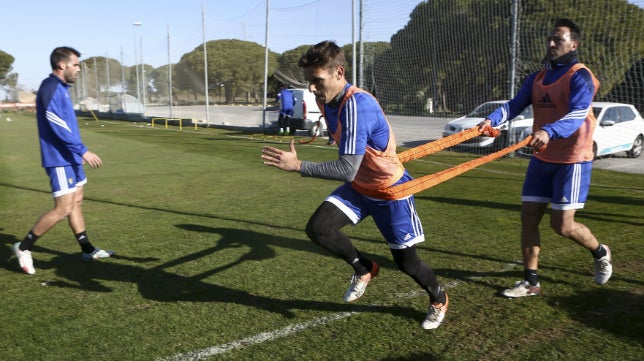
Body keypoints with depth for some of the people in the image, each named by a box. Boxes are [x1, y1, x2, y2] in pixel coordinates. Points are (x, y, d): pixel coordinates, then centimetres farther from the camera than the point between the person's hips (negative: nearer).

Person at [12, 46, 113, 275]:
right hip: (60, 160, -10)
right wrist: (83, 151, -23)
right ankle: (24, 247, 7)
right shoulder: (51, 88, -16)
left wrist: (79, 152, 22)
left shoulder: (61, 88, 14)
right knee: (63, 209, -8)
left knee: (76, 202, 13)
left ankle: (87, 250, 21)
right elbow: (58, 127, -23)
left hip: (70, 158, 10)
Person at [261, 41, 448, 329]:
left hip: (391, 189, -7)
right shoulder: (326, 99, -7)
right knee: (318, 228, -14)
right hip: (357, 186, 7)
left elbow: (348, 170, -38)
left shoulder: (356, 105, -32)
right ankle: (364, 270, 13)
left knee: (406, 262, 4)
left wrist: (298, 165, -39)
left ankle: (439, 300, 38)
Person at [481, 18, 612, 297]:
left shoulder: (580, 76, -11)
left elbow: (578, 115, -26)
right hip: (542, 158, 7)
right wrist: (492, 119, -23)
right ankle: (531, 282, 14)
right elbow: (515, 104, -2)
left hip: (572, 159, -6)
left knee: (562, 225, -4)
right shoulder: (537, 78, 10)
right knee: (528, 217, 3)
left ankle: (600, 253, 29)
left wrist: (549, 132, -46)